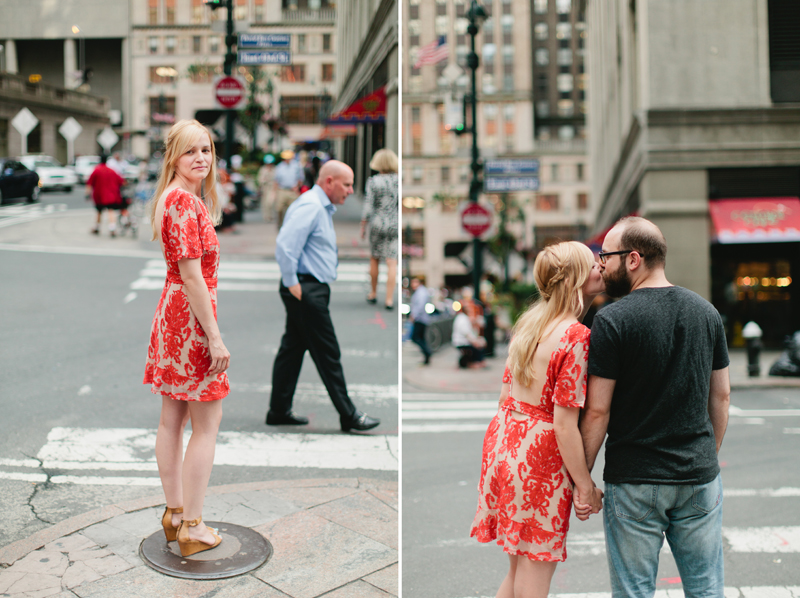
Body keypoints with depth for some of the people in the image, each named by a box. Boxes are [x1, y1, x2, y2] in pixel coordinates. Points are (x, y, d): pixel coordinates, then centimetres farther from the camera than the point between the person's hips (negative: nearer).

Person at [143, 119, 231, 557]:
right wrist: (215, 338, -20)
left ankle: (174, 513, 28)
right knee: (207, 423, 1)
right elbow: (192, 275, -21)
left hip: (172, 310, 10)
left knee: (172, 419, 15)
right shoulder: (186, 201, -18)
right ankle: (192, 528, 9)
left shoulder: (173, 198, 13)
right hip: (191, 314, -10)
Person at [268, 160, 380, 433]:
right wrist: (292, 283, -20)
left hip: (312, 290, 10)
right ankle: (348, 415, 3)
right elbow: (285, 244, -25)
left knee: (292, 349, 13)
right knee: (328, 354, -4)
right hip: (306, 290, -10)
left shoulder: (322, 207, 19)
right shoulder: (309, 205, -15)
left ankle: (279, 411, 20)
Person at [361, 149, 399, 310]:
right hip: (394, 225, 1)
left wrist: (363, 226, 2)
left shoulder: (373, 182, -7)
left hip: (377, 224, 0)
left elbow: (368, 206, -8)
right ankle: (389, 299, -3)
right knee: (392, 263, 1)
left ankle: (373, 293, 28)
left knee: (374, 259, 17)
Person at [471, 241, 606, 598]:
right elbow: (564, 424, -18)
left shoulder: (529, 322, 7)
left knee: (518, 569, 22)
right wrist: (585, 485, -10)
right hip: (539, 455, -8)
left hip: (503, 440, 8)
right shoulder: (576, 337, -17)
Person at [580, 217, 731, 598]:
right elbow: (721, 397, 11)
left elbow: (597, 411, -13)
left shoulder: (613, 320, -13)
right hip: (700, 478, 5)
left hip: (634, 482, -5)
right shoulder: (706, 312, 4)